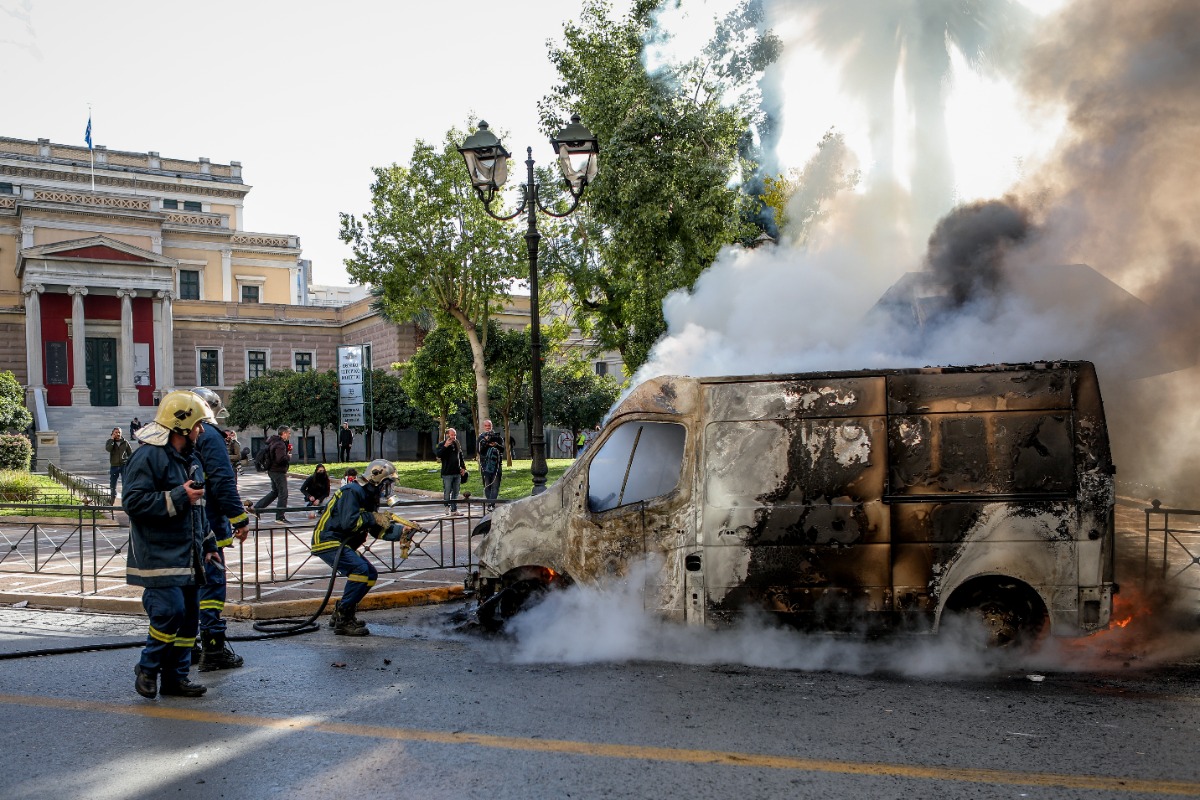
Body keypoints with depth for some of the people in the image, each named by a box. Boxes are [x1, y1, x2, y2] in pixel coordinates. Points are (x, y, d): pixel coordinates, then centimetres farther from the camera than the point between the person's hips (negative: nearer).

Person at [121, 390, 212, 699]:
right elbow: (134, 501, -21)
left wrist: (204, 545, 25)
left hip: (186, 557, 9)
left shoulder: (190, 459, 18)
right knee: (170, 612, -14)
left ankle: (176, 677, 17)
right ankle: (148, 668, 7)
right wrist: (179, 497, -21)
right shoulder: (148, 457, -12)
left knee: (189, 616, 8)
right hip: (159, 556, -9)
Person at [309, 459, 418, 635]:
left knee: (370, 575, 9)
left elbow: (378, 530, 13)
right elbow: (348, 522, -27)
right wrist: (374, 518, -16)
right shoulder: (351, 492, -16)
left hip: (341, 544, 10)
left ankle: (339, 614, 18)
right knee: (360, 569, -25)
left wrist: (402, 531, -1)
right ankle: (343, 621, -21)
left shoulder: (369, 497, 14)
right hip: (327, 541, -10)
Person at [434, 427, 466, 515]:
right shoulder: (442, 444, -4)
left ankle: (454, 510, 14)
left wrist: (463, 467, 16)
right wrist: (445, 446, -27)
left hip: (457, 472, 6)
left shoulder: (457, 444, 13)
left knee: (455, 493, 9)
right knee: (447, 492, -3)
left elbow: (461, 457, 22)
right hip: (447, 473, -6)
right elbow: (438, 455, -20)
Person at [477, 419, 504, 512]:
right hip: (485, 464, 0)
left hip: (496, 463, 0)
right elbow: (478, 451, -3)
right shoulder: (481, 437, 8)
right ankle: (489, 504, 8)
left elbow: (502, 449, 2)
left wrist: (496, 445, -18)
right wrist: (485, 442, -17)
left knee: (495, 485, -9)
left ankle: (491, 503, -13)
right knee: (487, 486, 3)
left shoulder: (497, 436, 9)